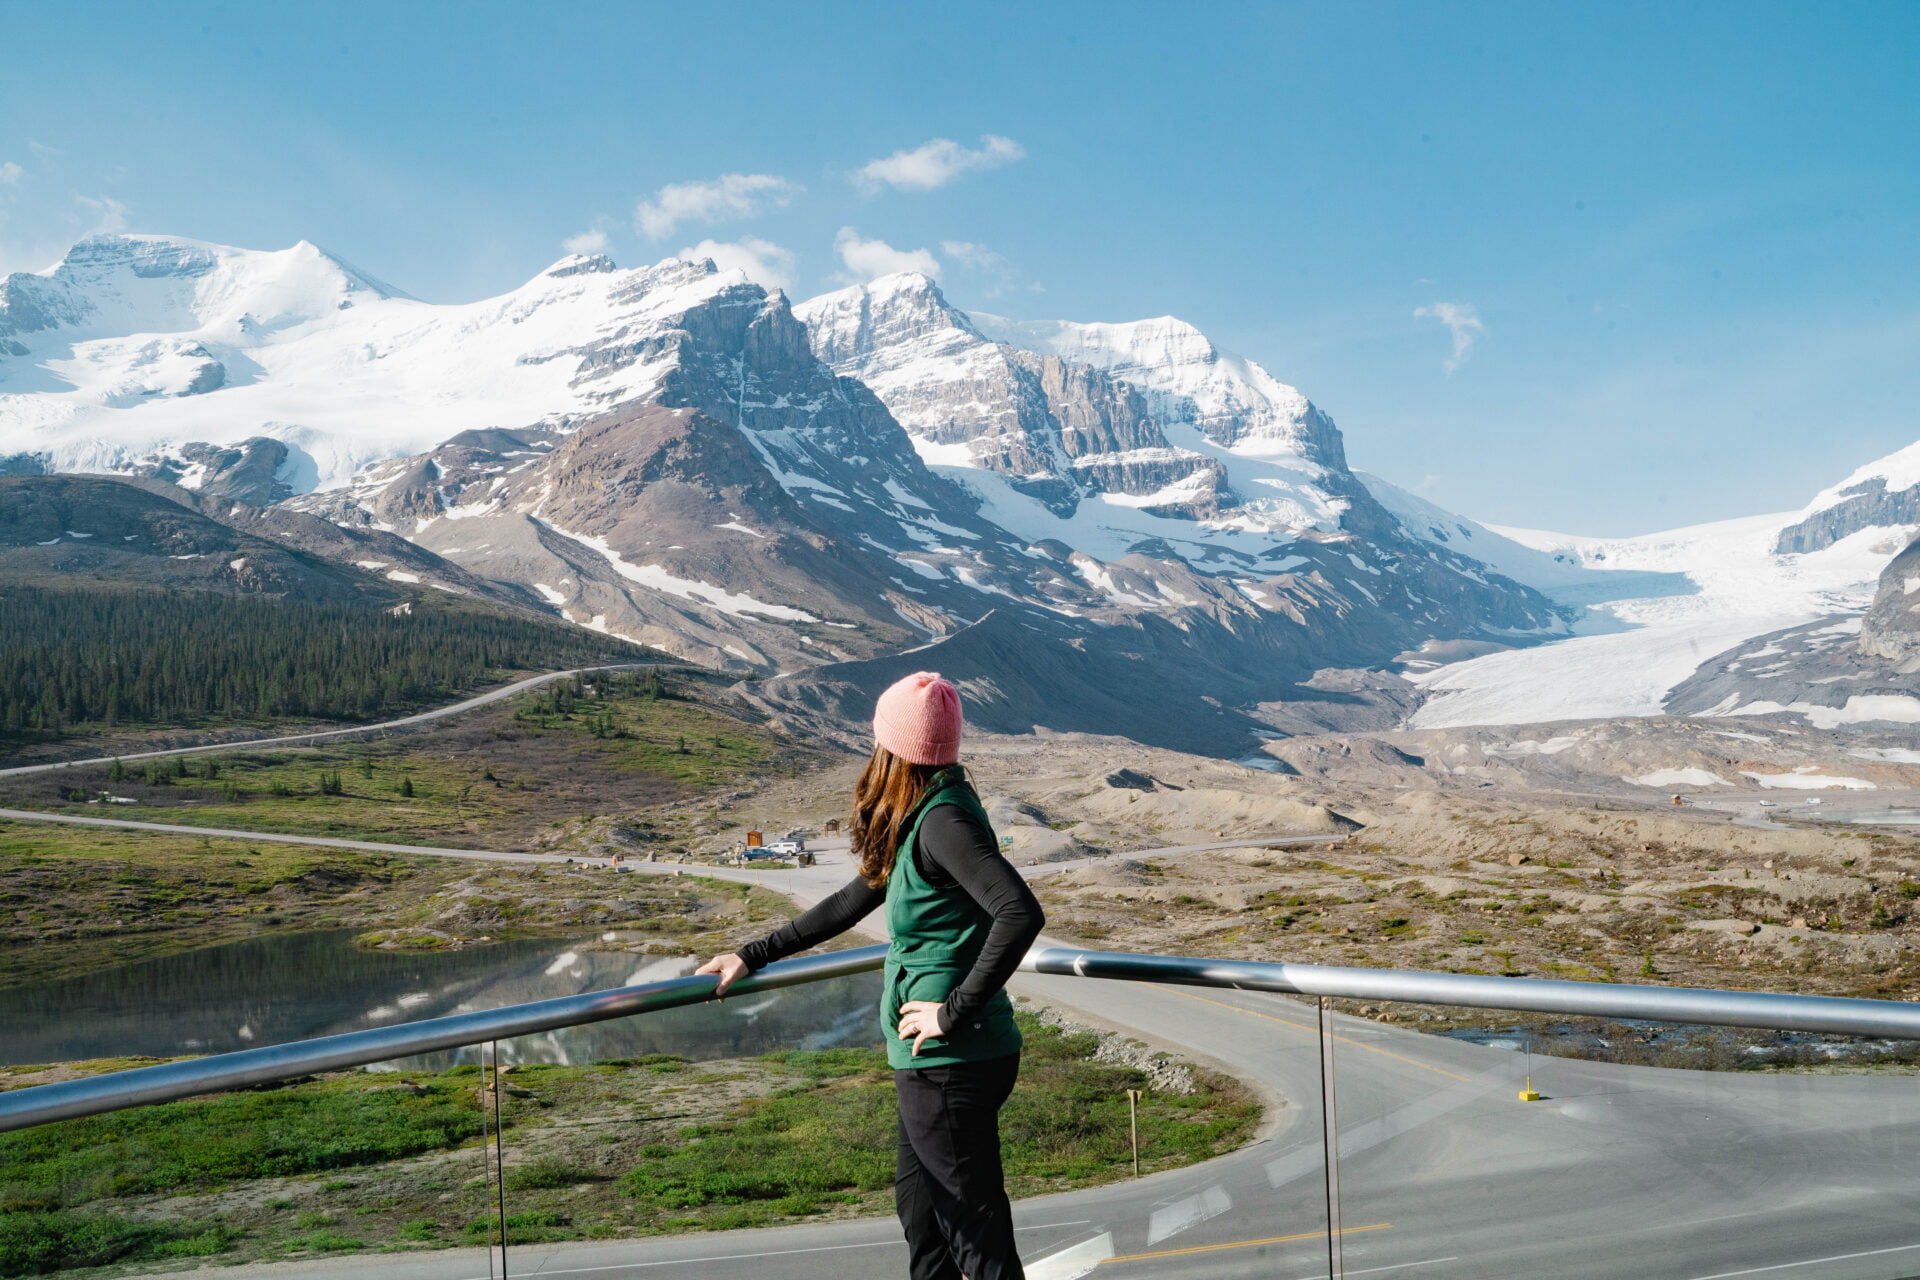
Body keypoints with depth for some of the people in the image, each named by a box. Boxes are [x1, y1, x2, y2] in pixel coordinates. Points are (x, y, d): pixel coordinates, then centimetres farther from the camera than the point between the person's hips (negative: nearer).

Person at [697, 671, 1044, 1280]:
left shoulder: (942, 819, -20)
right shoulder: (925, 815, 10)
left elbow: (1021, 913, -32)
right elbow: (854, 901, 20)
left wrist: (956, 1010, -24)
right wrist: (754, 955, 22)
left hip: (950, 1061, -10)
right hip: (939, 1060, 10)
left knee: (976, 1228, 2)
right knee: (919, 1207, 21)